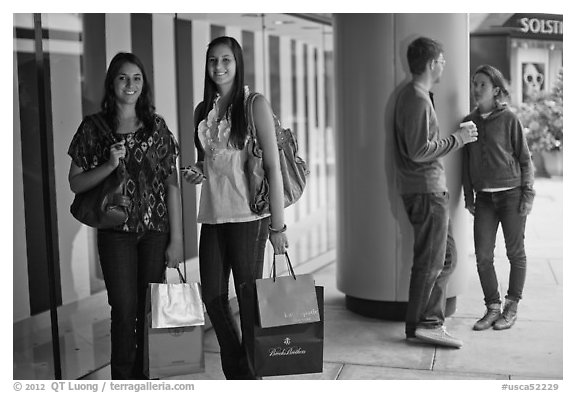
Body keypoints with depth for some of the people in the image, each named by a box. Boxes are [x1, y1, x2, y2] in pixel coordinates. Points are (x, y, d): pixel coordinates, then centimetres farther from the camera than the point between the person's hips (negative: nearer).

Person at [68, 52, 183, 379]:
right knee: (125, 310, -6)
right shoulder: (93, 128, 4)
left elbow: (172, 184, 5)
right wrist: (110, 165, -14)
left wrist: (177, 239, 0)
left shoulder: (156, 126, 6)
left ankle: (146, 378, 22)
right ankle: (123, 379, 13)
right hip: (116, 232, -1)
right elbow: (76, 183, 4)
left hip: (155, 231, 1)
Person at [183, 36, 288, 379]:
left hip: (248, 216, -5)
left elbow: (273, 166, -8)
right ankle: (235, 371, 27)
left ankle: (250, 372, 21)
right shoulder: (203, 110, 13)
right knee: (212, 296, 8)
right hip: (212, 215, 6)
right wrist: (197, 172, 0)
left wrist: (278, 224, -12)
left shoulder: (255, 104, -4)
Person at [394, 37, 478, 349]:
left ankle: (431, 322, 20)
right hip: (425, 190, -10)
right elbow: (420, 151, -22)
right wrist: (457, 139, -12)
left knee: (446, 256, 14)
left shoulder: (414, 95, 17)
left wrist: (457, 137, 14)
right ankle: (419, 326, 8)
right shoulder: (418, 99, -15)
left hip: (430, 188, 10)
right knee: (430, 261, -2)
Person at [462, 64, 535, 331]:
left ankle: (511, 307, 20)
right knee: (483, 256, 0)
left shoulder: (509, 119, -5)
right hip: (484, 198, 3)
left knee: (515, 254, 7)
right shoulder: (469, 122, 6)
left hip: (511, 194, -3)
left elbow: (524, 159, -2)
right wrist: (468, 196, 10)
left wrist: (528, 194, -6)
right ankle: (492, 307, 15)